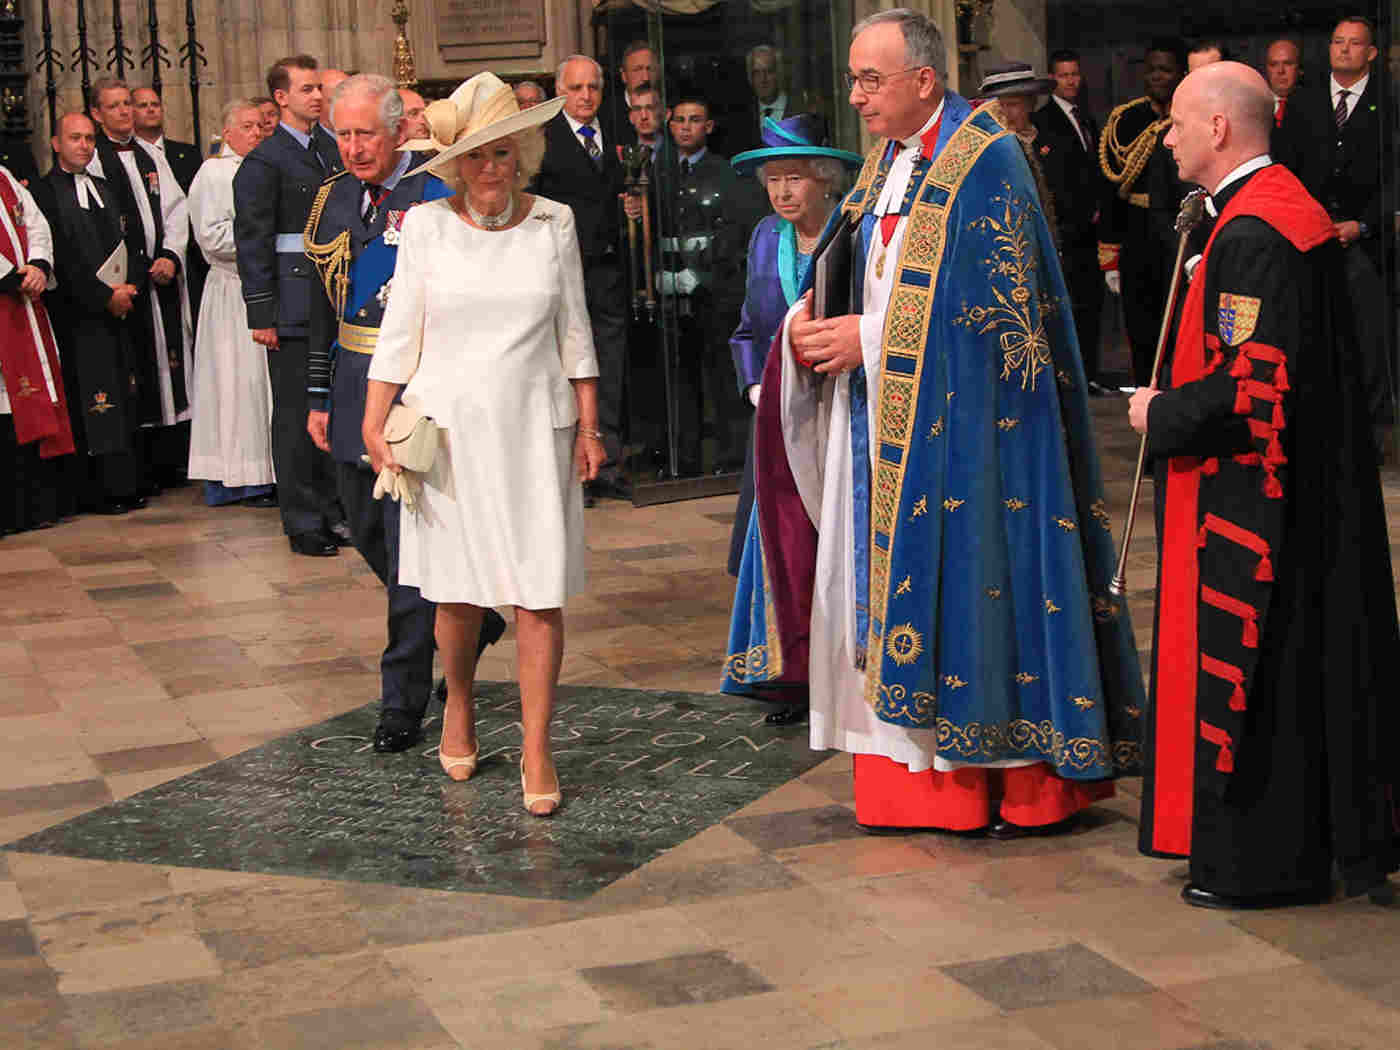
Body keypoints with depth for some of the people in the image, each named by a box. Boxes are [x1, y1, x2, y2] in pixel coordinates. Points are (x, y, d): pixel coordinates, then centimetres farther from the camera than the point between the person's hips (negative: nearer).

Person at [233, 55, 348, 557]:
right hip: (295, 305, -6)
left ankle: (332, 511, 21)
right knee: (296, 414, 0)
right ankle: (303, 523, 7)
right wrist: (261, 314, -14)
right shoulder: (264, 162, -7)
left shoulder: (331, 147, 13)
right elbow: (252, 242, -9)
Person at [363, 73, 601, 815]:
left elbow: (574, 331, 9)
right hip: (447, 425, 0)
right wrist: (374, 422, -2)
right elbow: (398, 331, 3)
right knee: (458, 587, 5)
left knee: (541, 588, -6)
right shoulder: (426, 226, 1)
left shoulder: (553, 224, 4)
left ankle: (536, 749, 0)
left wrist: (588, 424, 7)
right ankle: (458, 708, 32)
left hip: (533, 427, 0)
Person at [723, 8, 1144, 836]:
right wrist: (811, 317, -5)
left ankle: (1029, 783, 7)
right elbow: (857, 271, 17)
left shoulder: (987, 163, -11)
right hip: (885, 423, 8)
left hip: (963, 425, -8)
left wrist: (870, 337, -17)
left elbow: (999, 309, -17)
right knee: (888, 578, 8)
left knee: (977, 580, -4)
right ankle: (915, 777, 16)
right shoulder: (885, 164, 13)